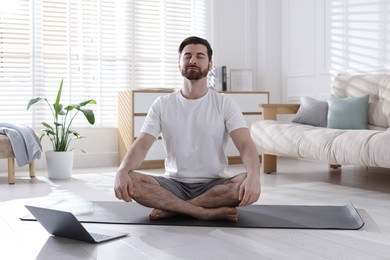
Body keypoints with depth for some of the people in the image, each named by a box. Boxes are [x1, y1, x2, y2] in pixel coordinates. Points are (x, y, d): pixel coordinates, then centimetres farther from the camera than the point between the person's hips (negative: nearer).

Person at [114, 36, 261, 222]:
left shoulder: (224, 104, -2)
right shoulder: (162, 105, 3)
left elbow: (246, 145, -14)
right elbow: (141, 145, -6)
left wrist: (253, 175, -37)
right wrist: (122, 171, -29)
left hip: (214, 185, -1)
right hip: (174, 184, 1)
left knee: (247, 184, -33)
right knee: (130, 181, -27)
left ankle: (172, 208, -21)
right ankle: (209, 212, -26)